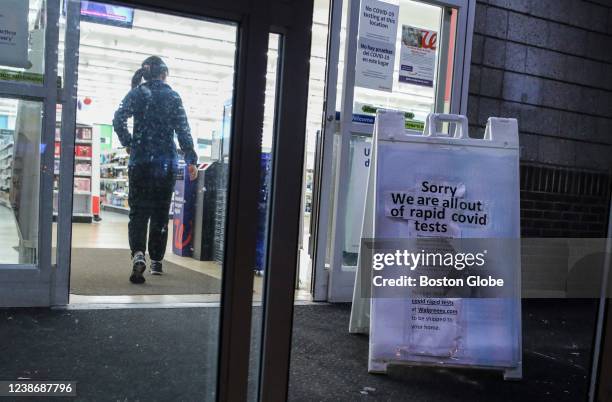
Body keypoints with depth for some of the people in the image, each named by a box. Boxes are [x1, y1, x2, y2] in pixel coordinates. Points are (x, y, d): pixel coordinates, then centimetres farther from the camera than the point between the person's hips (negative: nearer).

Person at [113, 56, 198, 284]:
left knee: (138, 211, 2)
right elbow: (183, 130, -2)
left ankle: (138, 254, -22)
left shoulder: (137, 93, 4)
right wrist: (191, 160, 0)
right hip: (167, 162, 0)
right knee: (161, 212, 11)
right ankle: (156, 261, 18)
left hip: (141, 160, 0)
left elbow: (118, 120, -8)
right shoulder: (173, 97, 3)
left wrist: (128, 143, 5)